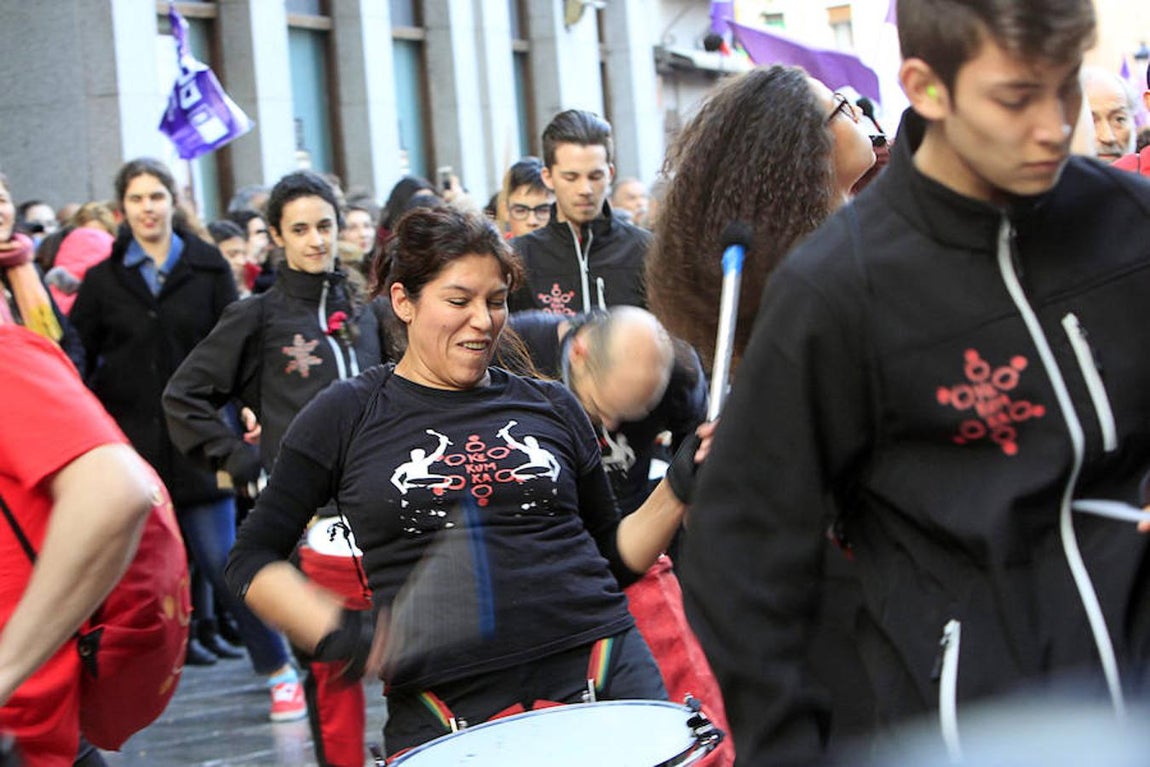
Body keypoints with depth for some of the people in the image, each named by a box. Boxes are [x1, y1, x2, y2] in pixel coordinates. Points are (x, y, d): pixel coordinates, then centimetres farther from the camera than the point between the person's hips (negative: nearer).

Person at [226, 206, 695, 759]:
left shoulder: (548, 407, 12)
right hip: (442, 707, -2)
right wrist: (342, 637, -11)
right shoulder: (348, 417, 4)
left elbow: (615, 556, 18)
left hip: (599, 676, 2)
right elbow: (253, 559, 4)